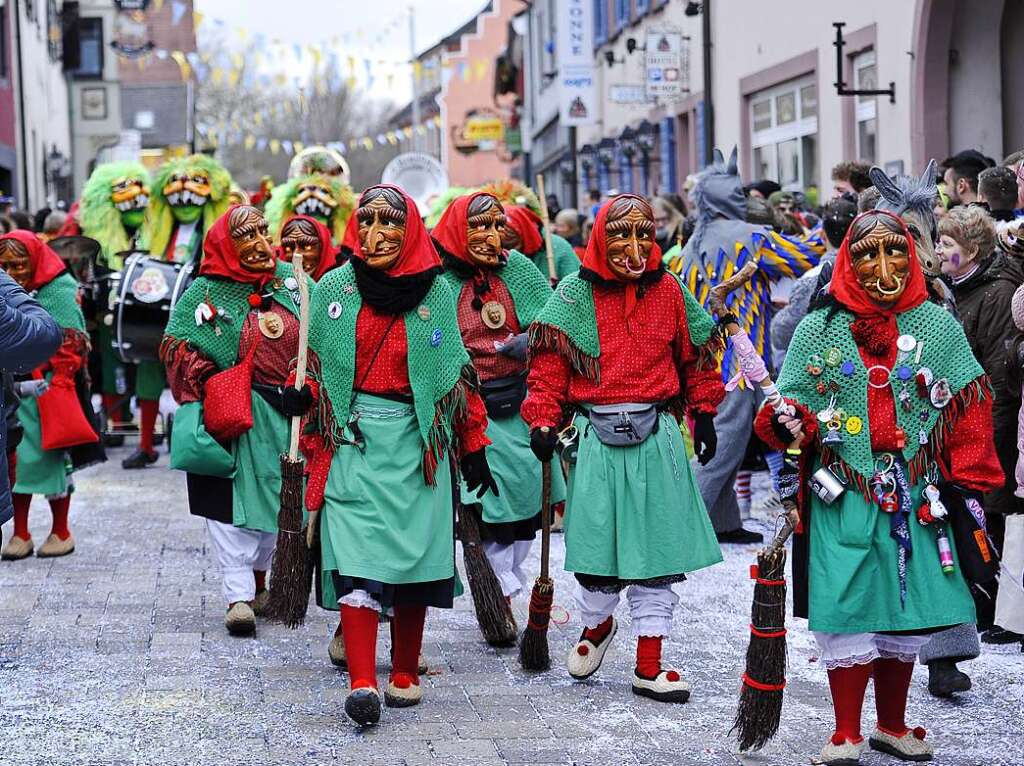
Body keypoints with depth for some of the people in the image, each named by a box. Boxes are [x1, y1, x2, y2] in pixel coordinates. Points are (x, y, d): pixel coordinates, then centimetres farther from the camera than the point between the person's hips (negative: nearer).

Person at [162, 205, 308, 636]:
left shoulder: (291, 280, 6)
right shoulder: (204, 293, -3)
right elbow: (176, 346, -3)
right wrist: (212, 382, -13)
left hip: (285, 417, 4)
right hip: (231, 419, -3)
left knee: (274, 500, 12)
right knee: (233, 504, -8)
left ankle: (258, 579, 30)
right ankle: (238, 596, -7)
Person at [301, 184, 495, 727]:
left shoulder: (437, 292, 5)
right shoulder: (334, 288, 4)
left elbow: (458, 374, 10)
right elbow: (312, 369, 9)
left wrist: (472, 449, 9)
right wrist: (311, 446, 1)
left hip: (416, 442, 1)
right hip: (352, 439, -1)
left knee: (413, 555, 4)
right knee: (358, 560, -12)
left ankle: (405, 675, 18)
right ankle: (361, 686, -18)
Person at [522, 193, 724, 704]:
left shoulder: (669, 291, 6)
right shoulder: (575, 293, 0)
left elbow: (696, 356, 17)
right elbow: (548, 365, -1)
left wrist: (703, 415, 17)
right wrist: (543, 421, -11)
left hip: (657, 437, 2)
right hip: (596, 438, -2)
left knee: (657, 550, 3)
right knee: (597, 550, 0)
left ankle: (649, 666, 11)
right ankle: (596, 625, 33)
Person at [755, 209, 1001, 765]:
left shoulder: (938, 325, 3)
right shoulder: (818, 329, 1)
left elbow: (969, 406, 6)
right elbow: (790, 404, 4)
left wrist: (967, 482, 2)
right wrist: (787, 422, -19)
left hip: (919, 503, 2)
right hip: (843, 503, -1)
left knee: (907, 614, 11)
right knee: (847, 613, -2)